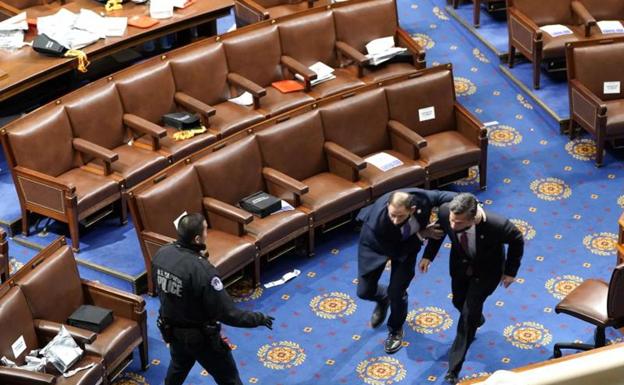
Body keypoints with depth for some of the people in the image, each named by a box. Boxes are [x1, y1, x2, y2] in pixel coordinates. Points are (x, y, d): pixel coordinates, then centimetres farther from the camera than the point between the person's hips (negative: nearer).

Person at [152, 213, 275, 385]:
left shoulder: (161, 254, -13)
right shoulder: (202, 270, -34)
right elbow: (227, 314, -28)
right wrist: (259, 319, -14)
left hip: (171, 330, 6)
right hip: (200, 337, -6)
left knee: (178, 366, 35)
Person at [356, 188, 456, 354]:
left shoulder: (422, 198, -39)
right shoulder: (378, 222, -44)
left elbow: (443, 195, -17)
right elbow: (393, 250, -27)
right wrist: (421, 235, -29)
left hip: (406, 241, 1)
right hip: (376, 241, -1)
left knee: (397, 292, -2)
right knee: (365, 291, 3)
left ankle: (395, 329, 31)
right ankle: (383, 298, 42)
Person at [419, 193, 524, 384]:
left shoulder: (496, 225, -42)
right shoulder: (445, 212, -34)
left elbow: (517, 240, -18)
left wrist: (511, 271, -9)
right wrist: (428, 255, -4)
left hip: (487, 270, -4)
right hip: (460, 264, 4)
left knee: (469, 313, -6)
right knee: (459, 302, 23)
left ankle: (454, 368, 8)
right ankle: (477, 319, 61)